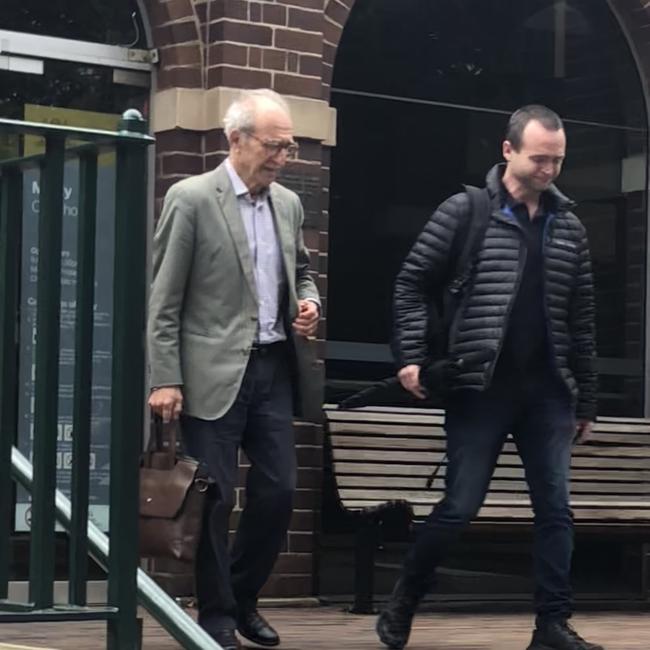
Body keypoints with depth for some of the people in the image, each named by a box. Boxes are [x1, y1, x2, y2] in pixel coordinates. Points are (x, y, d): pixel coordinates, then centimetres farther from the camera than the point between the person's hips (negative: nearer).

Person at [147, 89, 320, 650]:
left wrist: (309, 302, 4)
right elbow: (163, 299, -8)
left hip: (274, 369, 6)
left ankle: (243, 598, 23)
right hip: (214, 373, -6)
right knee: (215, 499, -1)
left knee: (278, 492, 4)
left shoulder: (289, 204, 11)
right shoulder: (191, 199, -7)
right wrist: (166, 380, -13)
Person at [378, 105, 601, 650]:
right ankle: (402, 604, 16)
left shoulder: (569, 227, 9)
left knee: (556, 509, 2)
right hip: (481, 388, -4)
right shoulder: (465, 212, -3)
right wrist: (412, 357, -10)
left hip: (547, 391, 4)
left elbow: (581, 319, 12)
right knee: (460, 506, -2)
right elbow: (412, 284, 0)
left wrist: (586, 400, 12)